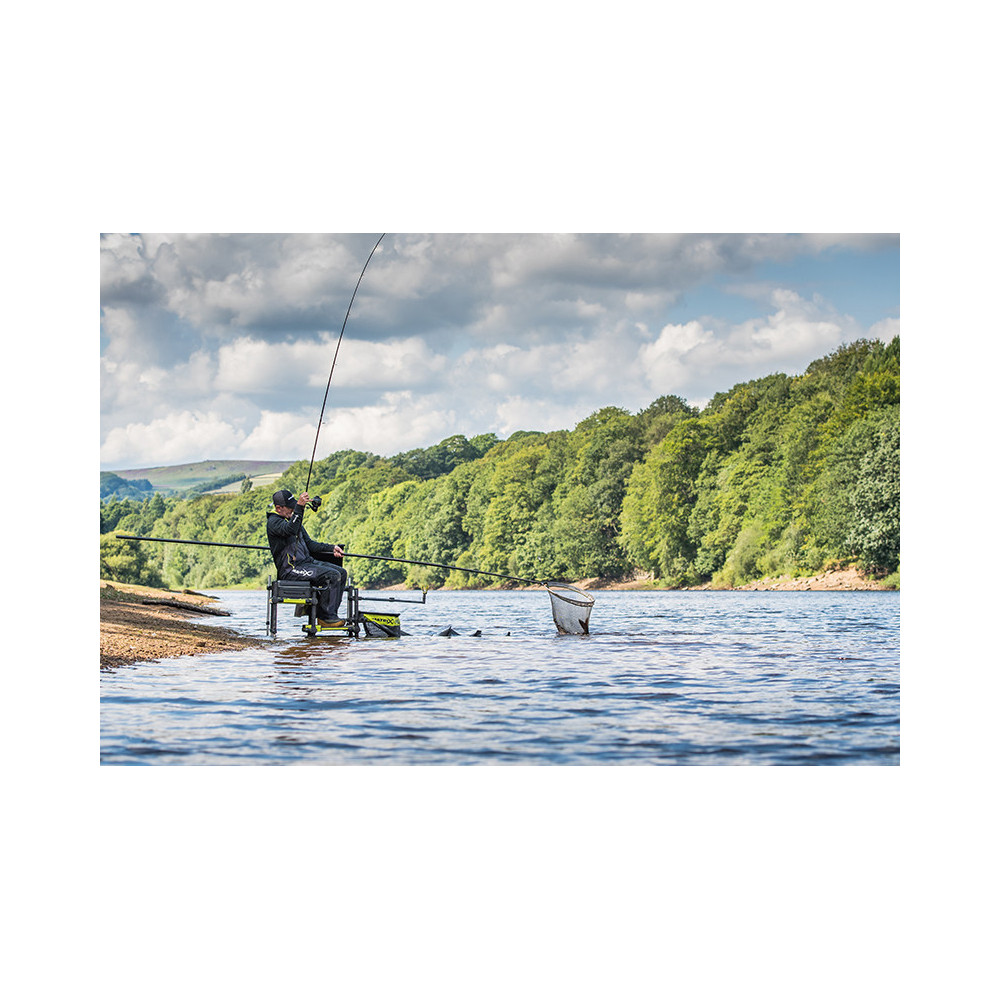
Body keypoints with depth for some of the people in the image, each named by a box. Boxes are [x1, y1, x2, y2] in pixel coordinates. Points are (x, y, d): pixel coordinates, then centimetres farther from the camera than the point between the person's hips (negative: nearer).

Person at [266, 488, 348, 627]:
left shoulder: (293, 519, 21)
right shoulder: (273, 522, -9)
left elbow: (309, 544, 23)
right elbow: (290, 530, -32)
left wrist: (332, 548, 12)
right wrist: (300, 507, -39)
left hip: (306, 562, 9)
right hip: (291, 569, -9)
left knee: (342, 572, -1)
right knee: (332, 575, -22)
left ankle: (330, 614, 0)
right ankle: (326, 617, -16)